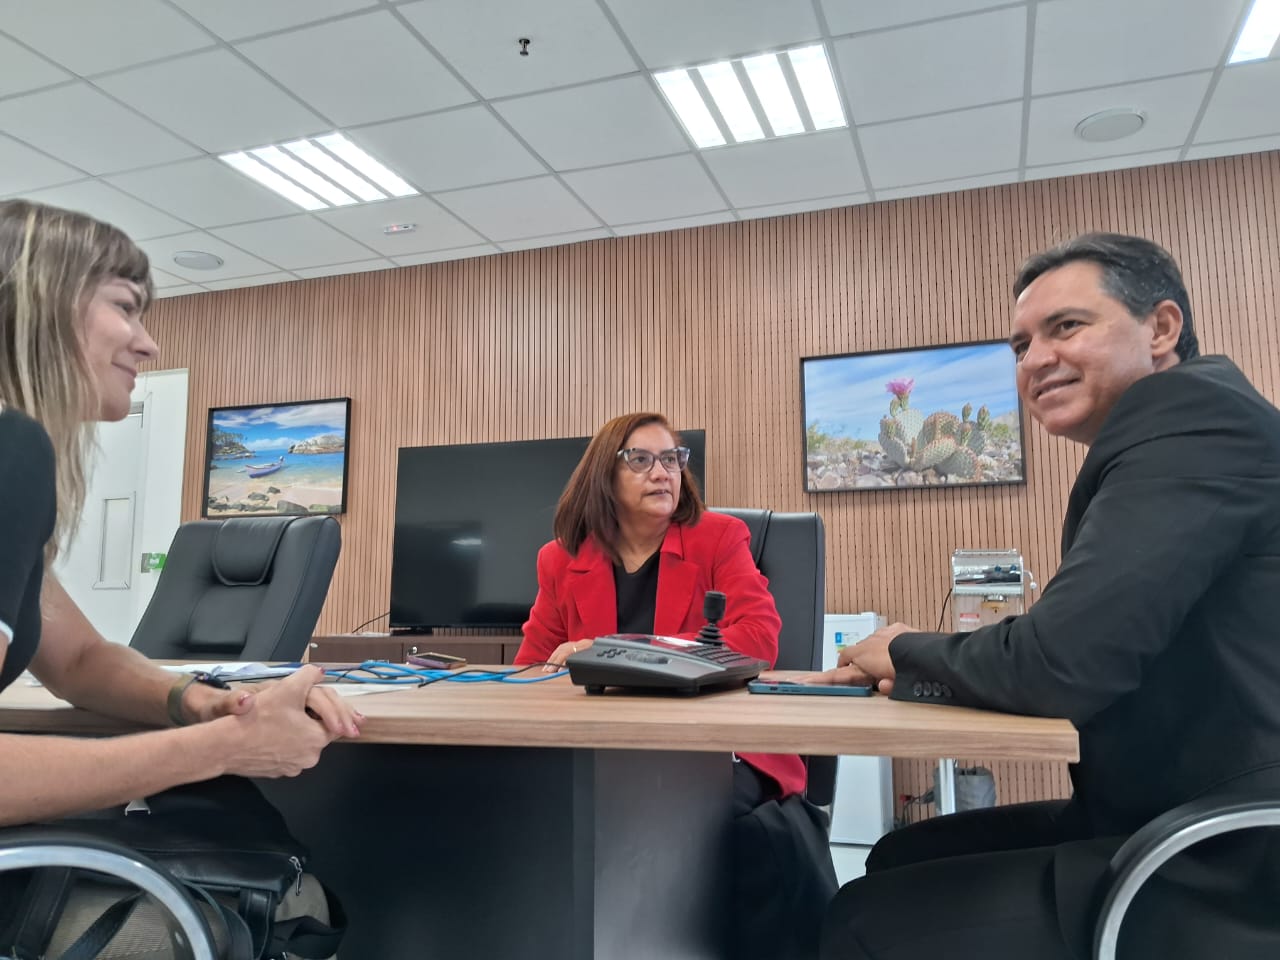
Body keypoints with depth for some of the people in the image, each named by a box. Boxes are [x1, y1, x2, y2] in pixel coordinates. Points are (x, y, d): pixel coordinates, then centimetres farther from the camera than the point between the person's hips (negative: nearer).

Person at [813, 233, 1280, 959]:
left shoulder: (1191, 413, -17)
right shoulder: (1181, 425, 13)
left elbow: (1061, 663, -25)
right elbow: (1087, 658, 12)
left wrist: (906, 653, -5)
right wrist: (919, 670, -2)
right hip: (1200, 832, 9)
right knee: (904, 860, 14)